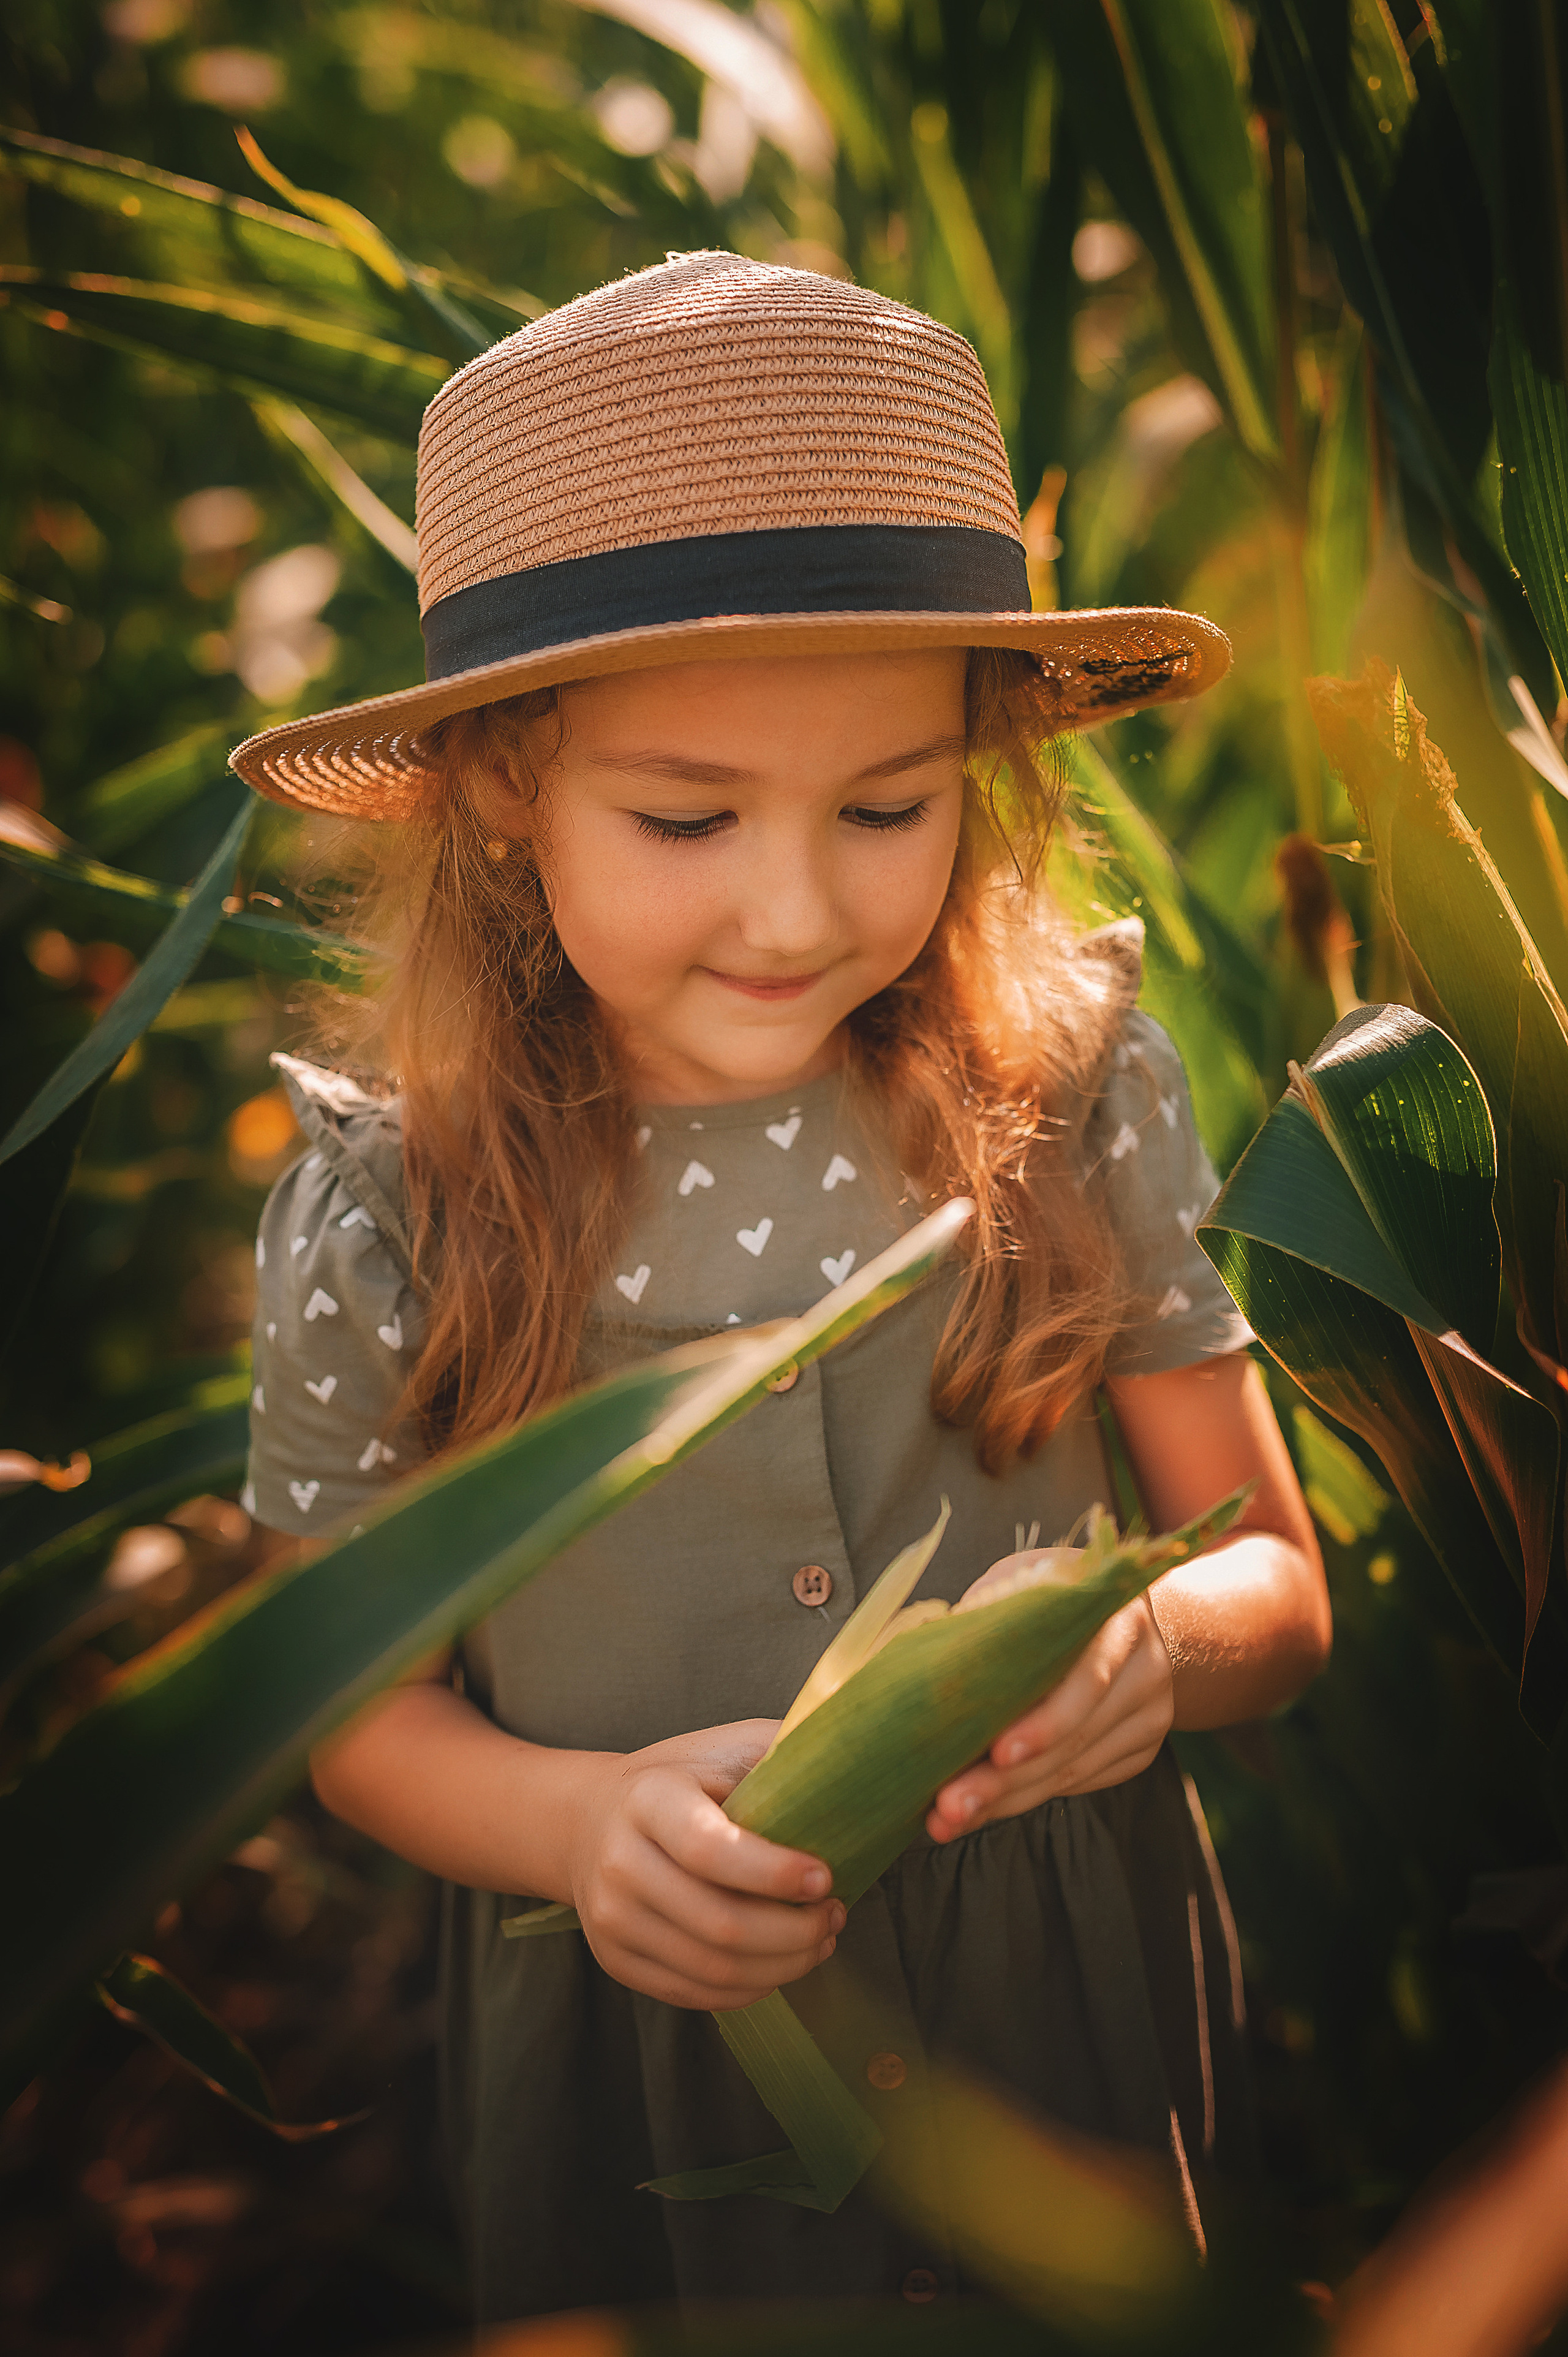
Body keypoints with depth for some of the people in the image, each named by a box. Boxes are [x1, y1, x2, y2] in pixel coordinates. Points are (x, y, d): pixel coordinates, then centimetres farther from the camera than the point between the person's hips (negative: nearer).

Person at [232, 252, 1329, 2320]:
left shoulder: (1080, 1096, -13)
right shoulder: (382, 1212, -14)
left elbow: (1279, 1584, -4)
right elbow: (362, 1703, -2)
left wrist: (1164, 1642, -27)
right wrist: (582, 1820, -23)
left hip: (1070, 2009, 1)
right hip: (637, 2067, 0)